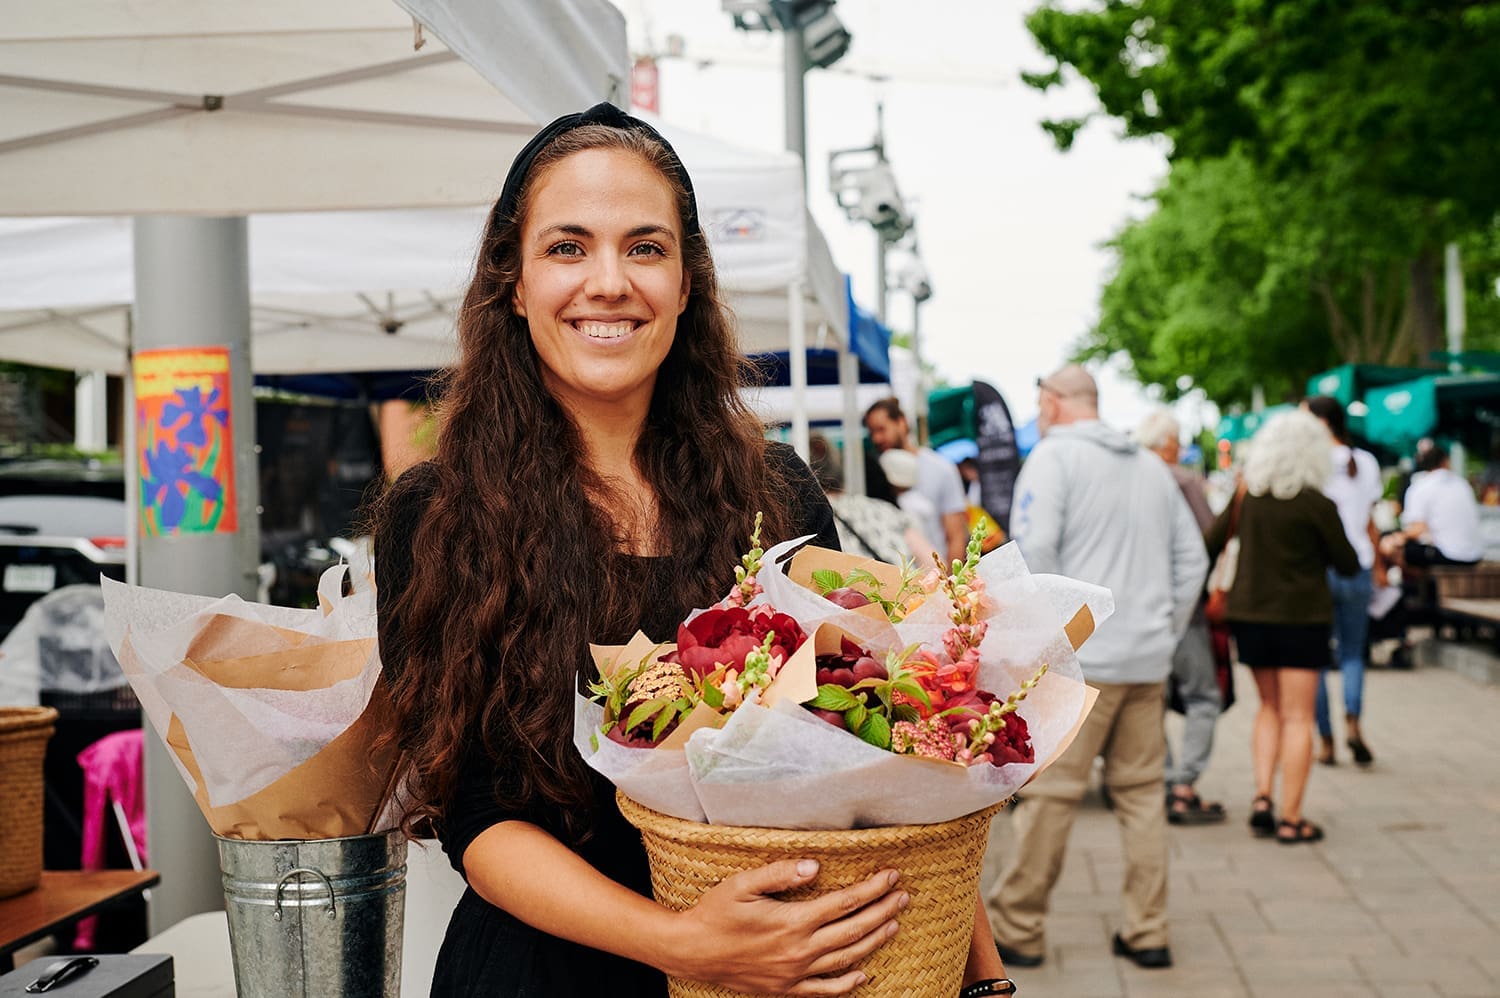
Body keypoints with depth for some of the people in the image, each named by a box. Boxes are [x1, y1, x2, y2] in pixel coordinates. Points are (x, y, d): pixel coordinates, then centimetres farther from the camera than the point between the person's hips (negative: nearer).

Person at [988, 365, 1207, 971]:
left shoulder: (1054, 456, -4)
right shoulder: (1151, 466, 17)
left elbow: (1034, 550, -16)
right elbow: (1192, 558, 17)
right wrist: (1166, 630, 18)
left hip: (1080, 659, -6)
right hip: (1148, 660, 7)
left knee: (1048, 793, -1)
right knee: (1141, 791, 12)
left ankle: (1017, 930, 7)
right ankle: (1147, 933, 15)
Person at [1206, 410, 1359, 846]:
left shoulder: (1245, 496, 0)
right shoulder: (1316, 504, -13)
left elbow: (1211, 544, 5)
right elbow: (1348, 564, -4)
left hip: (1249, 614, 5)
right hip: (1302, 616, -4)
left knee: (1270, 707, 19)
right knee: (1297, 718, 2)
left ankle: (1262, 797, 6)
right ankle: (1290, 819, 4)